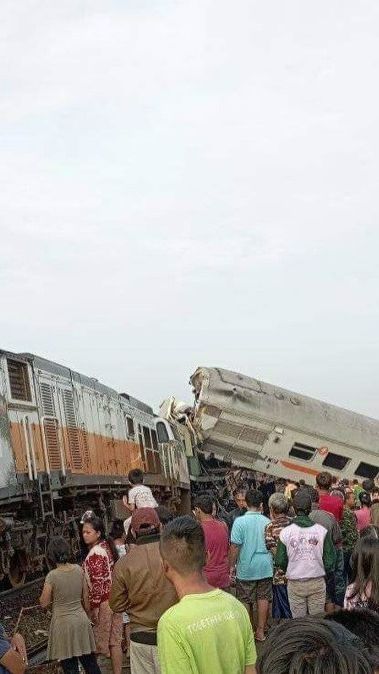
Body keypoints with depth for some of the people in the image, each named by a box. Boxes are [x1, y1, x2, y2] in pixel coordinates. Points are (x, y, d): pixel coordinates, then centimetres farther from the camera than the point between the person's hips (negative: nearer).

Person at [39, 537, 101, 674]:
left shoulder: (52, 576, -17)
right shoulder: (78, 570, -5)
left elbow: (44, 603, -9)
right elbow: (85, 597, 6)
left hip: (63, 623, -4)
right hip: (82, 620, 4)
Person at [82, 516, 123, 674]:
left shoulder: (95, 553, -17)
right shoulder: (107, 546, 9)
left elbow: (97, 583, -21)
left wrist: (93, 607, -18)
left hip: (103, 602, -8)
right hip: (115, 599, 8)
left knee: (101, 642, 3)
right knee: (115, 641, 12)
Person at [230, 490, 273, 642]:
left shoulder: (240, 521, -13)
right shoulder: (267, 522, -2)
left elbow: (235, 546, -14)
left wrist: (232, 565, -3)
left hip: (246, 568, -3)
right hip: (265, 566, 3)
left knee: (245, 601, 10)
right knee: (263, 598, 11)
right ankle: (261, 631, 15)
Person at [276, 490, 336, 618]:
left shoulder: (285, 532, -9)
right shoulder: (321, 531, -9)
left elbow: (280, 562, -4)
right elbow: (329, 560, -5)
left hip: (295, 584, 0)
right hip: (317, 583, 0)